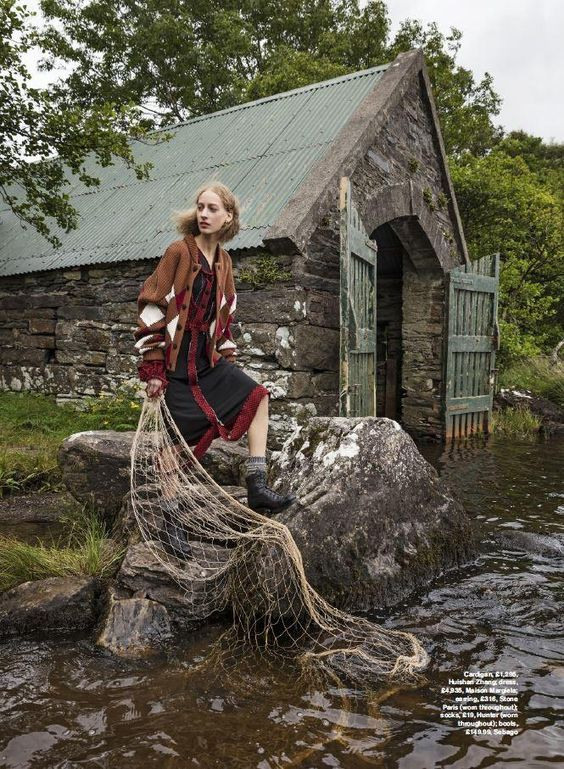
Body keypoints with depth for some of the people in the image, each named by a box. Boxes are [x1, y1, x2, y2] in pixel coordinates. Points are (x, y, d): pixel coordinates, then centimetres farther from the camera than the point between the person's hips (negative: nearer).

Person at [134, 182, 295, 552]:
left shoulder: (224, 261, 8)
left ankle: (257, 486, 0)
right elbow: (152, 308, -13)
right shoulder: (179, 251, -11)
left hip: (208, 360, 7)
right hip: (176, 363, -7)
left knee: (258, 395, -1)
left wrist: (228, 359, 14)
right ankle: (169, 516, 15)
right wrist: (153, 368, -14)